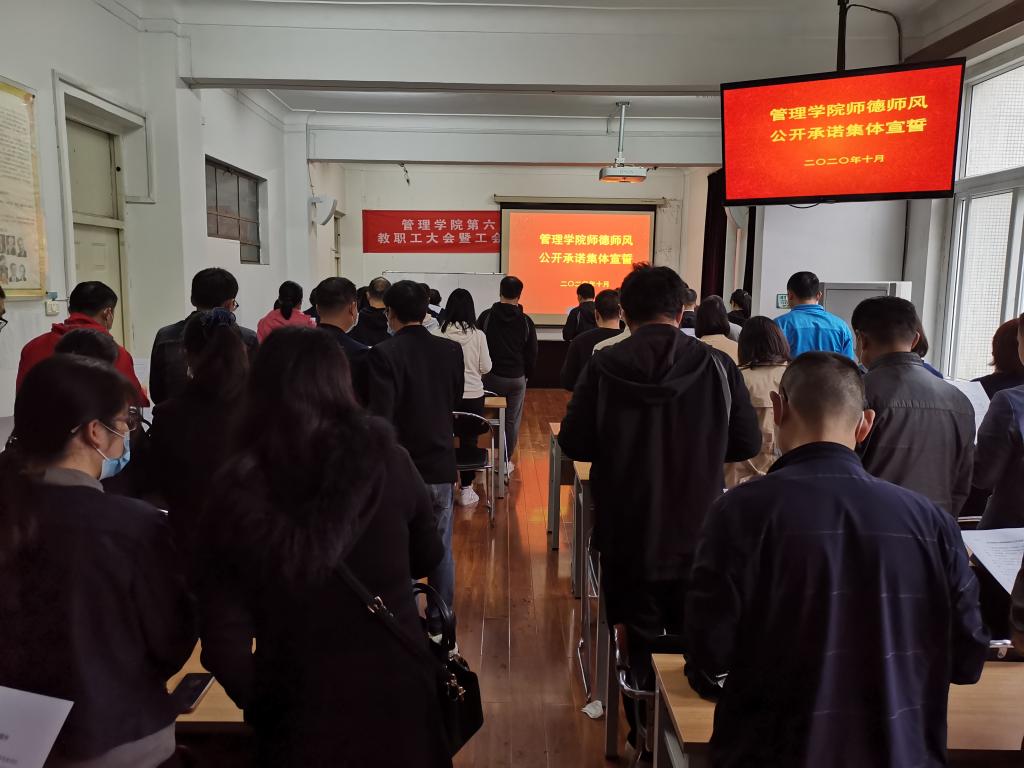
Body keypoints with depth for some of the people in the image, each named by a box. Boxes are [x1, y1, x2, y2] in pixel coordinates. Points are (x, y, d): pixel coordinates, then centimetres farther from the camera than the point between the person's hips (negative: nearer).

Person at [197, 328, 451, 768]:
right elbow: (426, 558, 3)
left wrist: (264, 706, 6)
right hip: (394, 690, 1)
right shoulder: (385, 459, -13)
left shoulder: (237, 491, -14)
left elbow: (224, 641, -11)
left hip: (300, 708, -1)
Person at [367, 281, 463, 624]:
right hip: (440, 463, 4)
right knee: (441, 550, 16)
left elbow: (380, 417, -20)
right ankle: (440, 624, 28)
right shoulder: (451, 350, -2)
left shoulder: (383, 354, -17)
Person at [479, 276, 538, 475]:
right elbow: (532, 353, 2)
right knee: (512, 421, 7)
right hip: (516, 378, 0)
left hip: (490, 376, 0)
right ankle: (506, 461, 13)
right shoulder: (526, 321, -3)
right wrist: (527, 374, 17)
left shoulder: (486, 316, -6)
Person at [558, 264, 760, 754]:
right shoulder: (717, 365, -10)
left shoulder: (604, 367, -12)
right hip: (698, 535, 1)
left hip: (627, 536, -1)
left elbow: (573, 443, -5)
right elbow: (748, 443, -3)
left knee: (639, 644, 16)